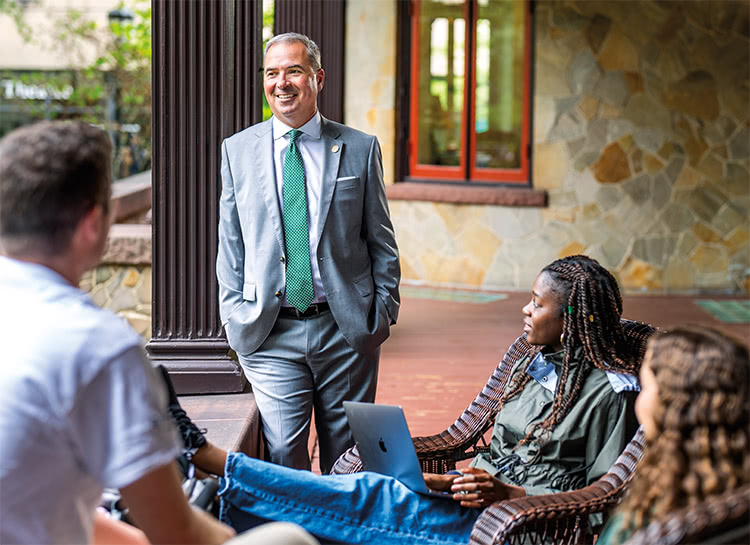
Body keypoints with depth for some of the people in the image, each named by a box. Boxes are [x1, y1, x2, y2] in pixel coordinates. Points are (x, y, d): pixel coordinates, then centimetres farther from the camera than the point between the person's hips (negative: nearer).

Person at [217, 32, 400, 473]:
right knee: (281, 455, -5)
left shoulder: (360, 149, 4)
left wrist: (384, 313, 0)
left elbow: (382, 242, 7)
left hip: (347, 330, 0)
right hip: (270, 334, 0)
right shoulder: (238, 150, 7)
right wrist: (235, 316, 3)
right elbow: (230, 243, 10)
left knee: (348, 460, 7)